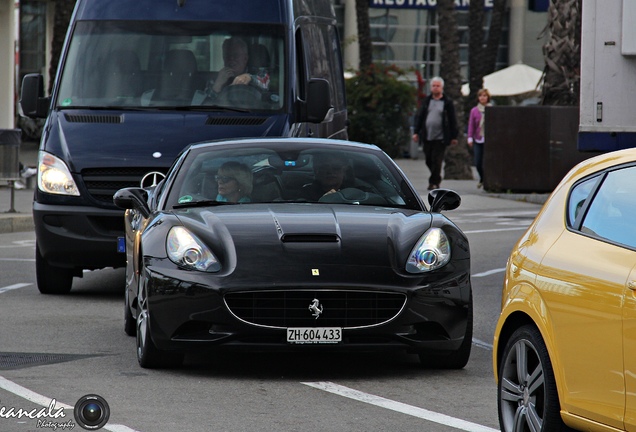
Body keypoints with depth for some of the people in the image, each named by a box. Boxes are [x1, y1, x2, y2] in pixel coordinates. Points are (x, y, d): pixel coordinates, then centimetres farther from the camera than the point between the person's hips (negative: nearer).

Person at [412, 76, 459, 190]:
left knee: (436, 161, -7)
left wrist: (453, 137, -1)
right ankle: (435, 179, 25)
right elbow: (419, 117, 13)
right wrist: (416, 132, 5)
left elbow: (453, 120, 2)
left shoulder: (447, 102, 1)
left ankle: (434, 182, -1)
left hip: (440, 138, -4)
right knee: (429, 161, 7)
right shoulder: (426, 101, 11)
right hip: (427, 137, 4)